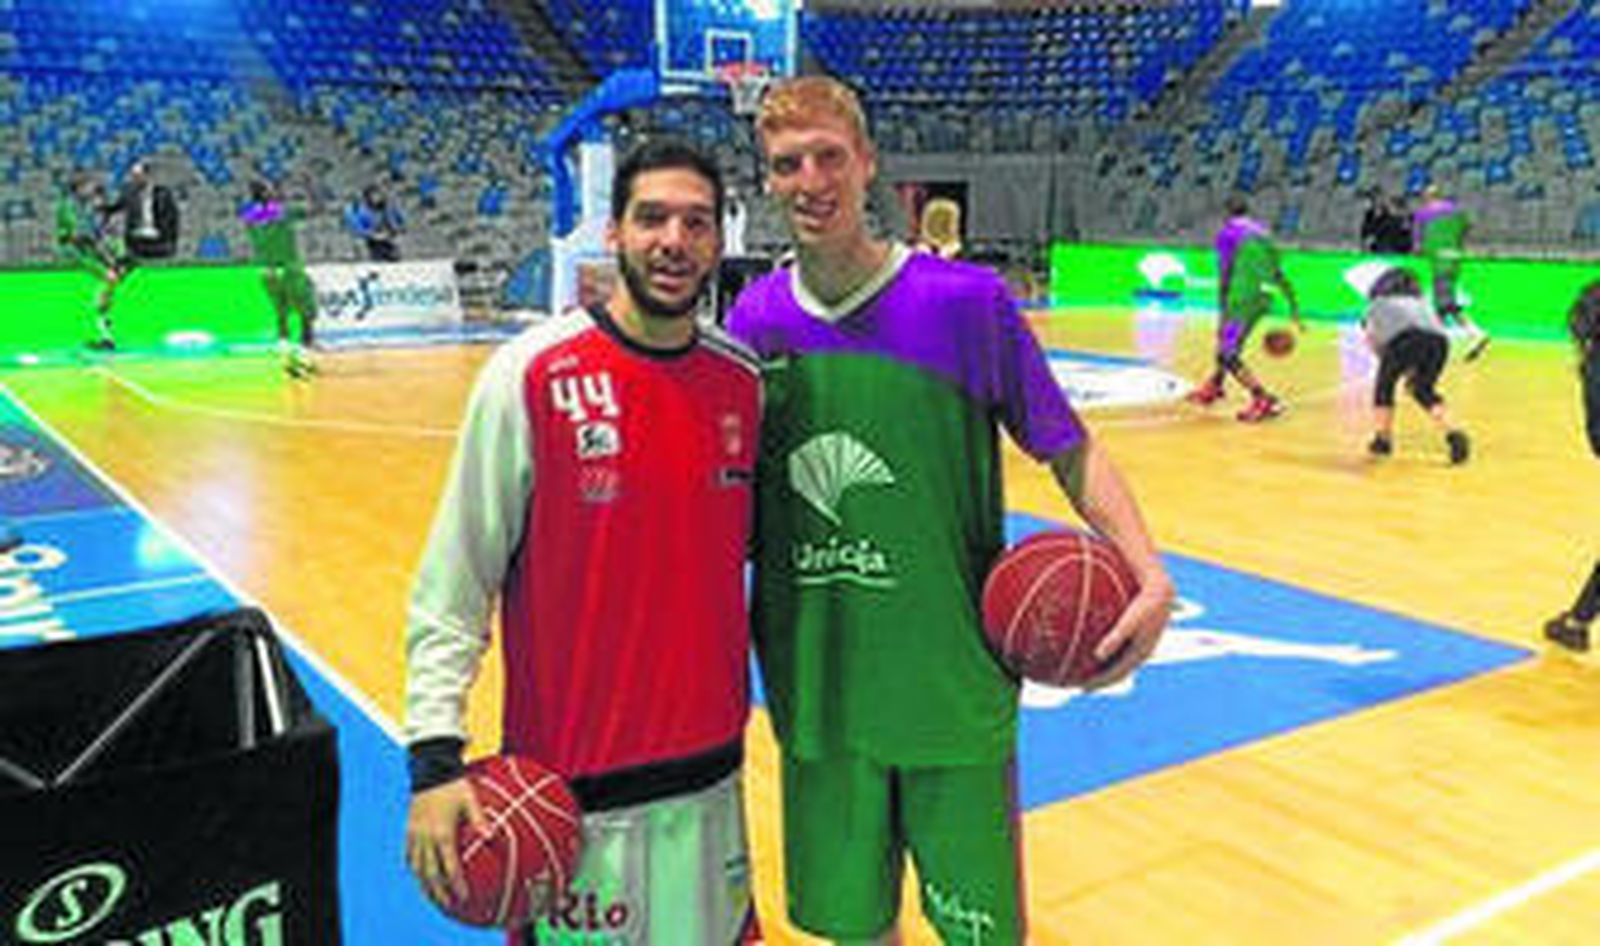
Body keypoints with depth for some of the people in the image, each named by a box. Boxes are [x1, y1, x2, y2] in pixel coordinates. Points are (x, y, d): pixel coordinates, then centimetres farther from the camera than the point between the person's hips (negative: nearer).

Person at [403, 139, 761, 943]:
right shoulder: (531, 374, -12)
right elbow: (452, 587, -10)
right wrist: (435, 759, -16)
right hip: (570, 791, -4)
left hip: (711, 773, 5)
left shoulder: (744, 380, 2)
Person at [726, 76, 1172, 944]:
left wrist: (1149, 574, -15)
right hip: (816, 689, 3)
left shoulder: (964, 299, -11)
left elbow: (1067, 449, -4)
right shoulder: (755, 317, 1)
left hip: (953, 687, -3)